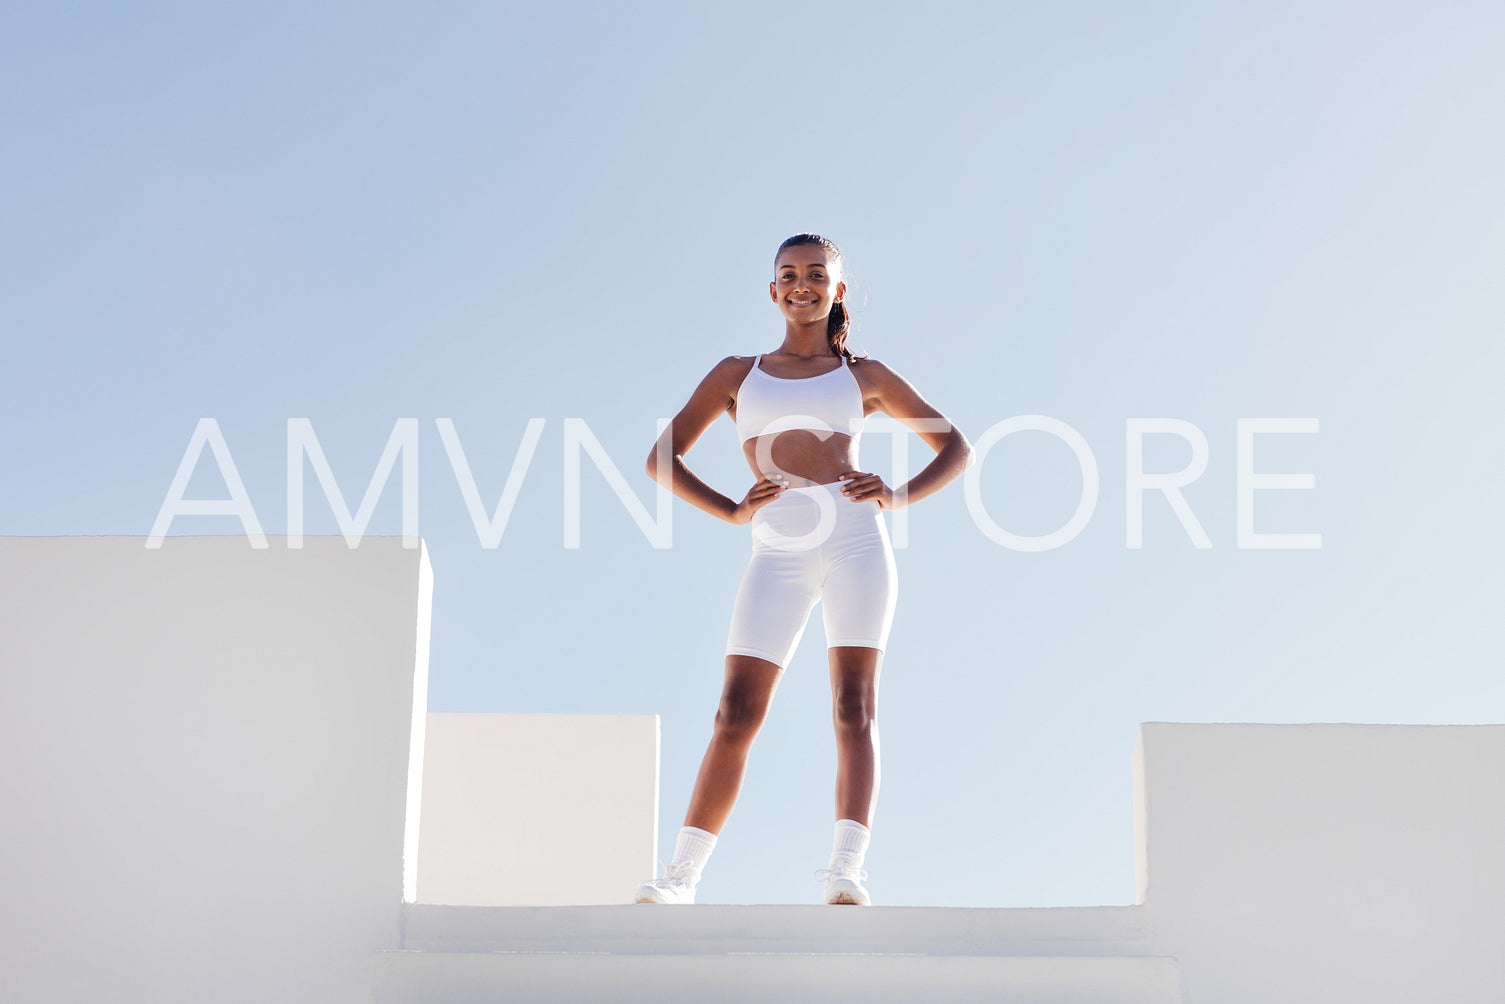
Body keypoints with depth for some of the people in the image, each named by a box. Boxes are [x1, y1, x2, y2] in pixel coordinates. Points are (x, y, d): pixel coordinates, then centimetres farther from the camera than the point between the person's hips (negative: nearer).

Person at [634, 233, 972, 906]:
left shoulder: (864, 376, 17)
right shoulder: (737, 374, 18)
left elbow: (956, 448, 20)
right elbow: (661, 460, 15)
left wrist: (900, 496, 1)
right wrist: (731, 511, 0)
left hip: (855, 538, 0)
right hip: (778, 552, 1)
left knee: (855, 709, -11)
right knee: (735, 717, -6)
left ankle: (846, 872, -18)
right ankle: (681, 877, -2)